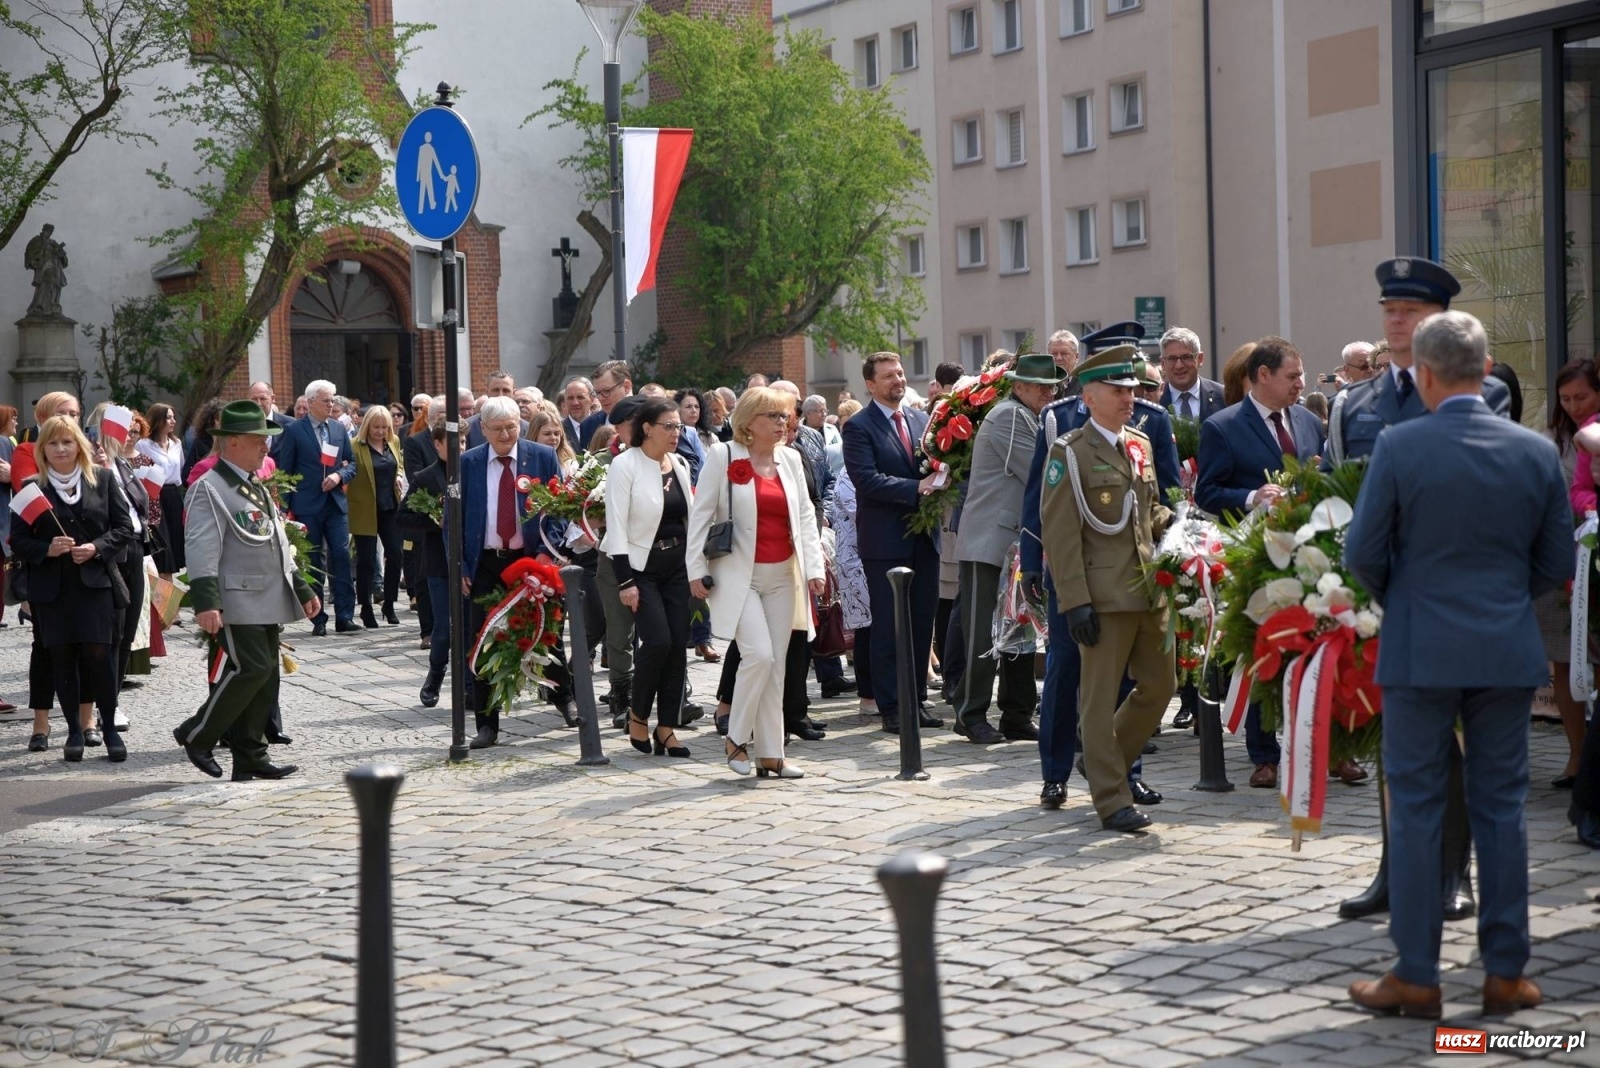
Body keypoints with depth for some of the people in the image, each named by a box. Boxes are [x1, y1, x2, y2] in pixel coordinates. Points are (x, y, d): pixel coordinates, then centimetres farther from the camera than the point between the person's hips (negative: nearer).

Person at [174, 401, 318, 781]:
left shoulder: (258, 489, 20)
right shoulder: (209, 490, -11)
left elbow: (279, 546, 27)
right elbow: (202, 551, -19)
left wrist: (301, 589, 26)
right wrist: (205, 603, -28)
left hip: (267, 603, 9)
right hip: (237, 604, -9)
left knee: (266, 674, 7)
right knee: (250, 669, -15)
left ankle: (251, 757, 14)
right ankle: (196, 736, 2)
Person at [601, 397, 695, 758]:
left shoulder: (679, 464, 8)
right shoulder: (625, 465, -10)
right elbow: (616, 526, -13)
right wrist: (624, 581, -17)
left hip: (676, 565, 6)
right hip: (640, 566, -6)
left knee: (678, 644, 0)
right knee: (657, 640, -16)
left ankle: (667, 727, 7)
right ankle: (637, 715, 6)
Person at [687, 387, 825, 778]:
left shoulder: (791, 459, 10)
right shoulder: (723, 457, -3)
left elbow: (805, 515, 12)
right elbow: (701, 515, -3)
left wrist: (814, 567, 3)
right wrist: (697, 570, -7)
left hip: (783, 575, 5)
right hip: (739, 575, -5)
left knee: (776, 663, 5)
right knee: (759, 654, -17)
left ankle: (770, 753, 11)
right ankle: (737, 737, 1)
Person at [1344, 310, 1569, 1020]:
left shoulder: (1399, 447, -11)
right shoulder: (1537, 452, 0)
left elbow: (1363, 552, -7)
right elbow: (1557, 563, 5)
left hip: (1420, 651, -3)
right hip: (1509, 652, 3)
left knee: (1417, 809, 4)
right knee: (1501, 807, 10)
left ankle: (1415, 977, 8)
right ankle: (1506, 973, 15)